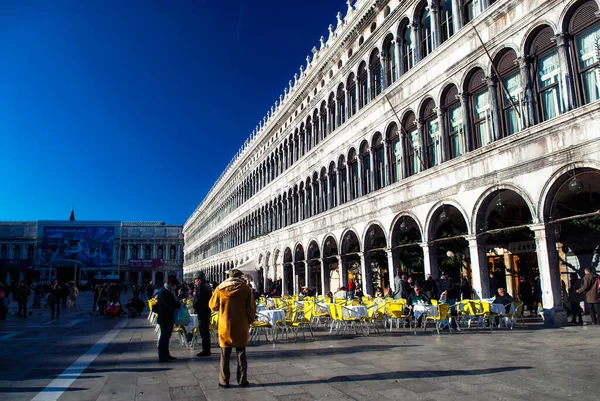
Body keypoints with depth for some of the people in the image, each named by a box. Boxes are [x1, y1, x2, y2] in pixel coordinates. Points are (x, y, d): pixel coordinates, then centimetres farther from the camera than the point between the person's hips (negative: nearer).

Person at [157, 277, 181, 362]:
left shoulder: (169, 291, 16)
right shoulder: (164, 292, -16)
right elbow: (167, 305, -24)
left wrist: (177, 303, 0)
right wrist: (178, 304, -15)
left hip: (169, 318, 10)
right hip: (164, 319, -10)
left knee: (167, 336, 16)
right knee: (164, 336, -5)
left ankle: (166, 355, 25)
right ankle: (162, 357, 0)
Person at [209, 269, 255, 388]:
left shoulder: (220, 289, -3)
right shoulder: (246, 288, -6)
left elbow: (212, 305, 6)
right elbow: (251, 308, -5)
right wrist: (250, 321, 8)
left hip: (225, 326, 0)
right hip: (241, 327, 0)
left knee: (225, 355, 10)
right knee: (241, 354, 10)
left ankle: (224, 381, 13)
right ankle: (242, 380, 12)